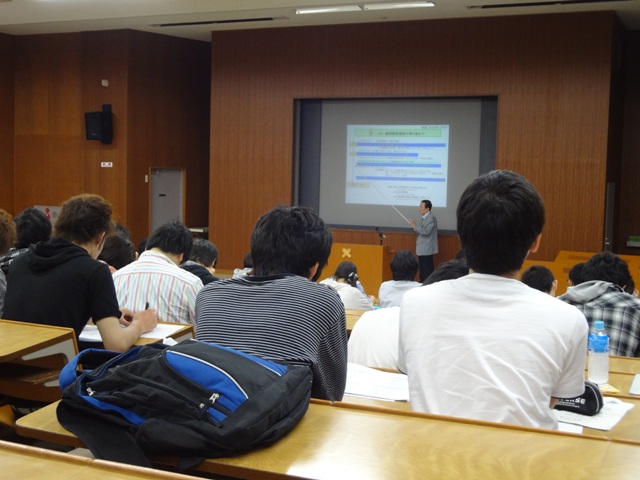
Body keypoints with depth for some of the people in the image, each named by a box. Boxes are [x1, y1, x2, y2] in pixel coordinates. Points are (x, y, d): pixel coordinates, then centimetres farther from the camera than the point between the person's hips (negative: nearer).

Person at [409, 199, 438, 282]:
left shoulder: (431, 218, -16)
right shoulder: (423, 217, 13)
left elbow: (426, 231, -26)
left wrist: (415, 226, -20)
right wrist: (414, 226, 2)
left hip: (427, 248, -10)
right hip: (422, 248, 10)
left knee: (427, 269, -5)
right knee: (422, 268, 16)